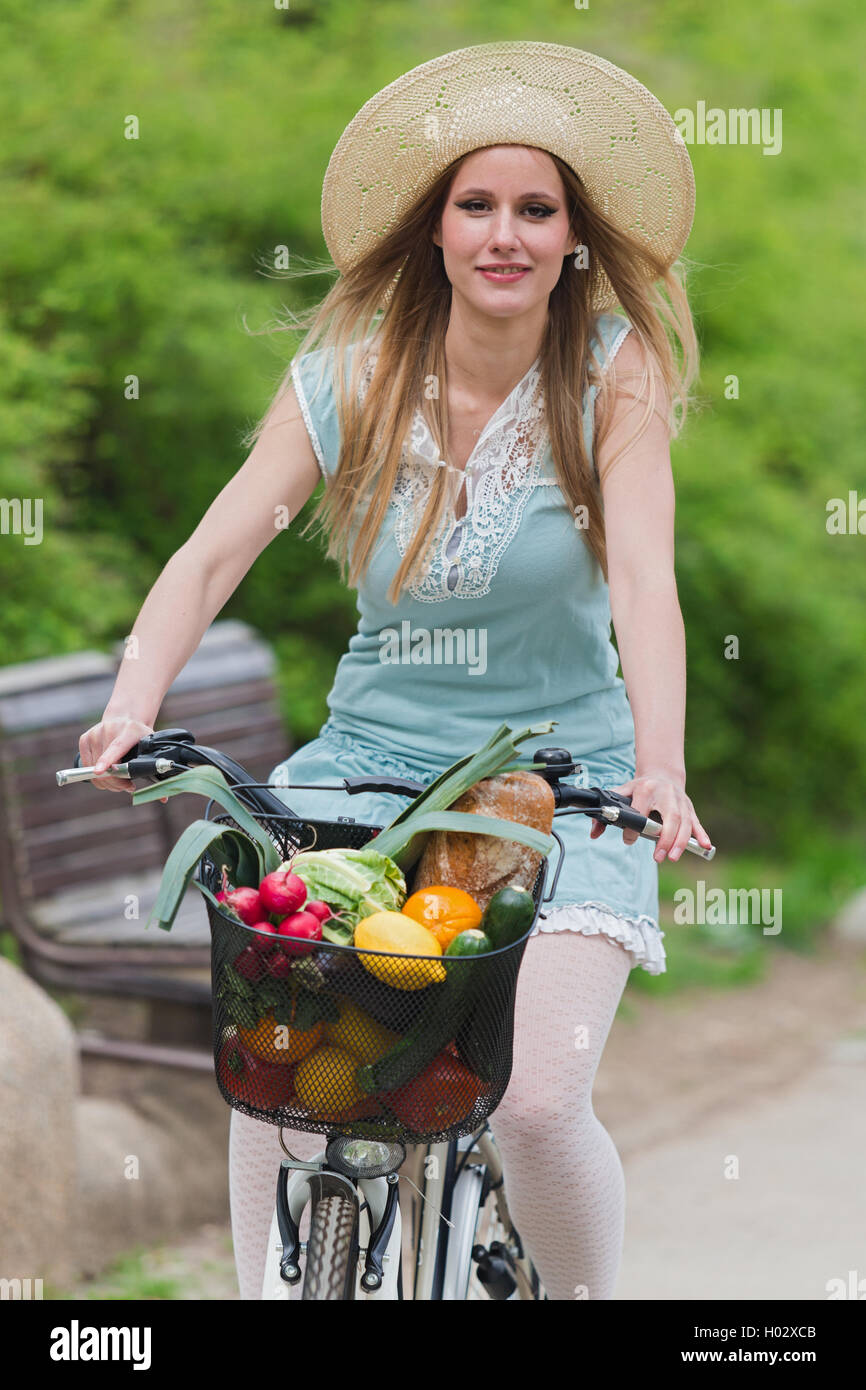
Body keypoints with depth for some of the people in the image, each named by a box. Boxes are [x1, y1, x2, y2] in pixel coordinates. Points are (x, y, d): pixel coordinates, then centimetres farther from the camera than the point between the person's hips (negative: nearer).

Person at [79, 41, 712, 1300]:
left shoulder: (614, 375, -9)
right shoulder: (349, 374, -4)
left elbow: (643, 581, -21)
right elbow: (213, 550, -11)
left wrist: (661, 768, -38)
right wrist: (136, 703, -30)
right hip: (375, 753, 2)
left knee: (536, 1103, -17)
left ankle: (588, 1299, 12)